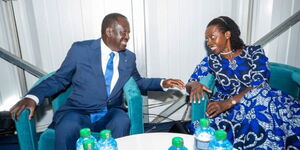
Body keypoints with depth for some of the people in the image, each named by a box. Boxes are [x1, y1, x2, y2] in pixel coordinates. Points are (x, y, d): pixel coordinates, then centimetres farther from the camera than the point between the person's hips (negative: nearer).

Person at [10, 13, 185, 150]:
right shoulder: (80, 49, -2)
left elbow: (137, 81, 22)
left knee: (122, 121, -32)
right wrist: (32, 97, -14)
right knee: (68, 127, -36)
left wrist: (162, 83, 7)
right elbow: (59, 79, 2)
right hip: (78, 113, -2)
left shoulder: (129, 57, 9)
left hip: (110, 114, 3)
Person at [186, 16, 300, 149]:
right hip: (228, 109, 0)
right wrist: (195, 85, -19)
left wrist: (227, 103, -23)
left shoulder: (254, 52, 4)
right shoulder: (210, 61, 9)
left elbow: (259, 85, -9)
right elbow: (189, 86, 7)